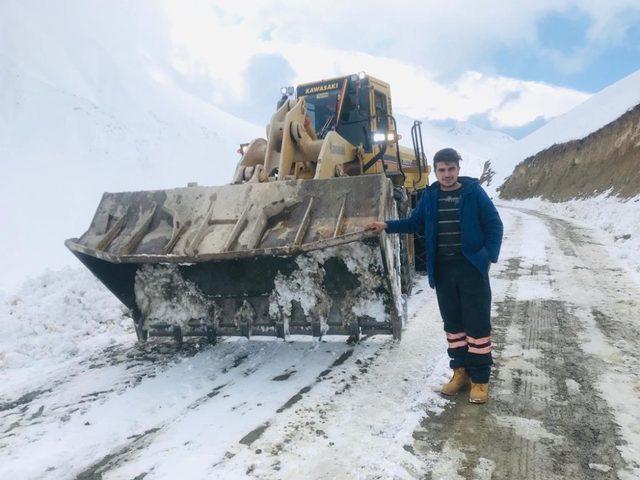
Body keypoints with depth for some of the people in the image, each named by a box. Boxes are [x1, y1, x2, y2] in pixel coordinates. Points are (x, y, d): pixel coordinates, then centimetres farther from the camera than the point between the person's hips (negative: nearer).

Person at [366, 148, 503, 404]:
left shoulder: (474, 192, -3)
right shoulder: (430, 196, 7)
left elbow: (494, 225, 0)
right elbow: (415, 222, 17)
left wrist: (489, 256, -8)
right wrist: (387, 225, 7)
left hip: (472, 267, -3)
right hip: (443, 269, 4)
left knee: (477, 322, 0)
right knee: (453, 322, 11)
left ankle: (480, 378, 10)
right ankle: (461, 371, 24)